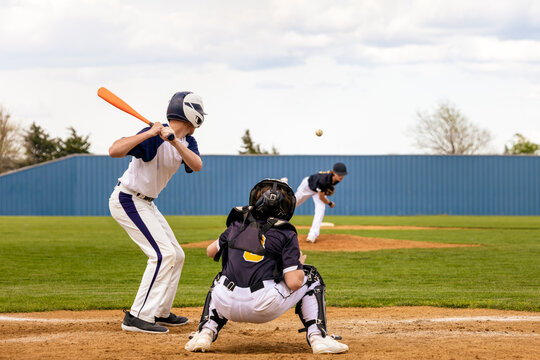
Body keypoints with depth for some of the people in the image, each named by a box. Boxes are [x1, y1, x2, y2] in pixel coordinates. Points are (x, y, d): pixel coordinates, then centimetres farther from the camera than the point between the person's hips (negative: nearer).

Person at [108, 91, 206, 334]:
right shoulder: (154, 137, -23)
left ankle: (160, 313, 24)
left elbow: (197, 166, -18)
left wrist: (174, 142, -33)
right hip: (127, 200, -10)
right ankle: (138, 317, -19)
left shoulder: (186, 141, 2)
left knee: (176, 256, 13)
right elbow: (114, 150, -34)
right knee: (163, 254, -18)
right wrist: (149, 134, -40)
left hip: (146, 204, 10)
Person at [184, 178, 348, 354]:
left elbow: (211, 251, 29)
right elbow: (294, 283, -7)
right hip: (265, 308, -3)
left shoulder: (237, 225, 13)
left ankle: (205, 331, 17)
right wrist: (299, 264, 15)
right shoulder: (286, 234, 2)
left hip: (228, 306, 4)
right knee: (311, 276, 20)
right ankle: (318, 337, 6)